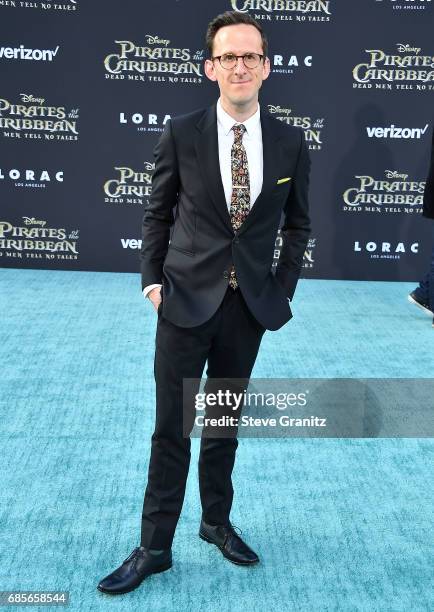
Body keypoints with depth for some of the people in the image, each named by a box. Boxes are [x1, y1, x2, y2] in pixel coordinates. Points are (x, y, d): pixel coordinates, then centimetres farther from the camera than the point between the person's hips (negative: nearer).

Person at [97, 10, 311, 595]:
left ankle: (217, 521, 35)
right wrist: (152, 279, -4)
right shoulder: (180, 134, -5)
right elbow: (157, 214, 4)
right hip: (187, 300, -2)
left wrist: (283, 289, 4)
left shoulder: (290, 141, 0)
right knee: (172, 427, 4)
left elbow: (297, 224, 9)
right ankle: (155, 547, 19)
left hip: (250, 305, 2)